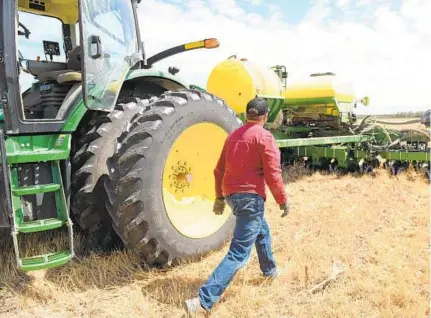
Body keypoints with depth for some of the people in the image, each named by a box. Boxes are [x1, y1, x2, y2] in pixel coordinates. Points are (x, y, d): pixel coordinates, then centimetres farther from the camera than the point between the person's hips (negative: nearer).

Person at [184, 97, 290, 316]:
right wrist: (283, 201, -1)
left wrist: (219, 197, 22)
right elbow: (273, 174, -13)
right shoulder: (264, 136, -9)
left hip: (231, 194, 9)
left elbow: (219, 170, 14)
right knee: (238, 253, -9)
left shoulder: (233, 135, 12)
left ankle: (270, 270, 51)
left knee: (262, 231, 32)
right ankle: (204, 301, -15)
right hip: (250, 196, -9)